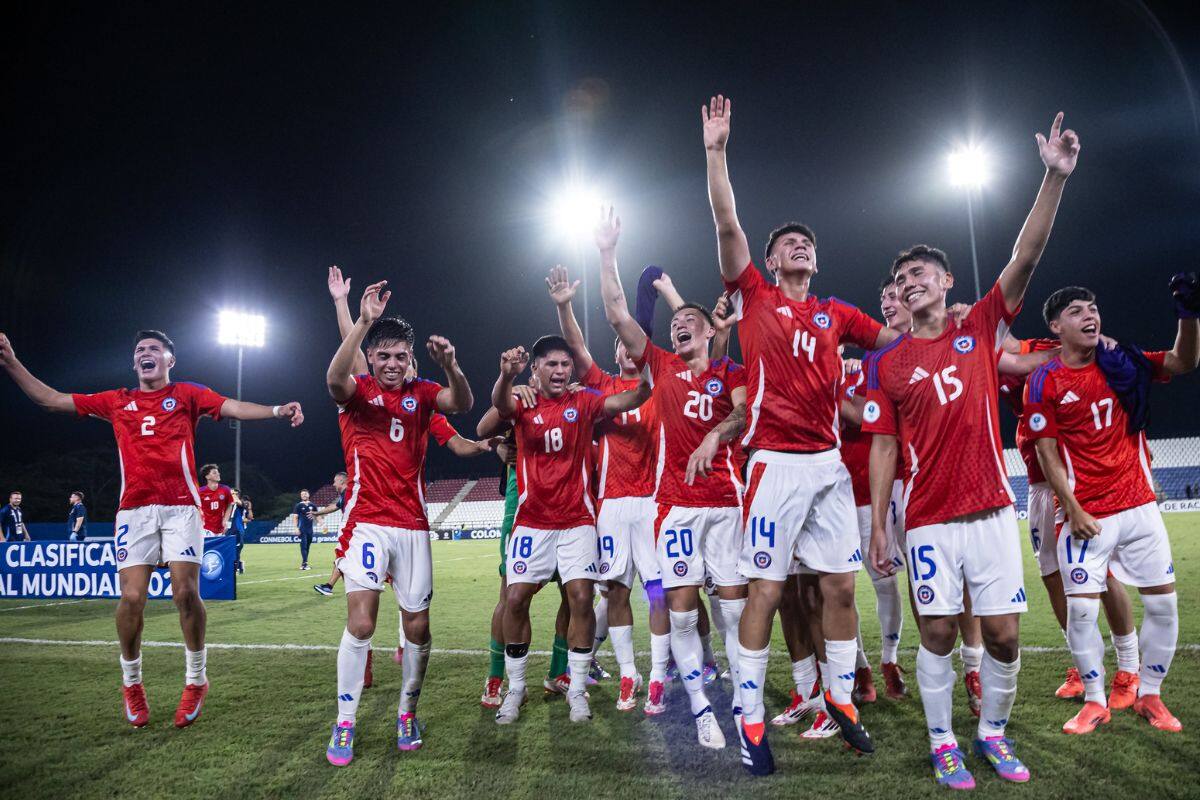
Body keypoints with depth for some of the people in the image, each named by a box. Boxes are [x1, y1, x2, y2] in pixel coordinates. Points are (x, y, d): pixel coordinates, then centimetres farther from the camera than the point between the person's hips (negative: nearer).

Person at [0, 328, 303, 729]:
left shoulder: (187, 394, 9)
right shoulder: (116, 402, 17)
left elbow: (233, 408, -5)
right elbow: (51, 399, 21)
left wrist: (277, 410, -22)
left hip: (180, 505, -2)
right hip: (134, 508, 3)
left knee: (186, 592, -9)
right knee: (132, 597, -4)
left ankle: (196, 680, 9)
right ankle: (131, 683, 18)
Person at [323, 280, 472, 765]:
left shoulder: (421, 394, 8)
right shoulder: (357, 392, 2)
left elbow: (462, 404, -11)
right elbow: (335, 378, -23)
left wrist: (450, 366, -30)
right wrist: (364, 321, -33)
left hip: (413, 527, 3)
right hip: (366, 523, -3)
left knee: (418, 628, 5)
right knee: (360, 621, -13)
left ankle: (408, 714, 26)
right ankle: (344, 724, 2)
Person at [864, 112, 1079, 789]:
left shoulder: (982, 330, 6)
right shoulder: (886, 364, 3)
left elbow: (1026, 258, -4)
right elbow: (885, 447, 2)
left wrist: (1056, 178, -12)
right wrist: (878, 526, -2)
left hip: (993, 511, 1)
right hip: (929, 521, -1)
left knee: (1004, 633, 5)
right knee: (939, 632, 3)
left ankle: (994, 732, 28)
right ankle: (942, 740, 22)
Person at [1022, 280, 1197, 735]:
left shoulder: (1122, 363, 6)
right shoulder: (1044, 383, -6)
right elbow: (1047, 453, -7)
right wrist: (1073, 510, -12)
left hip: (1139, 507, 4)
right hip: (1086, 517, -4)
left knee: (1163, 603, 7)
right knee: (1081, 610, -5)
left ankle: (1149, 696, 25)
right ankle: (1095, 702, 14)